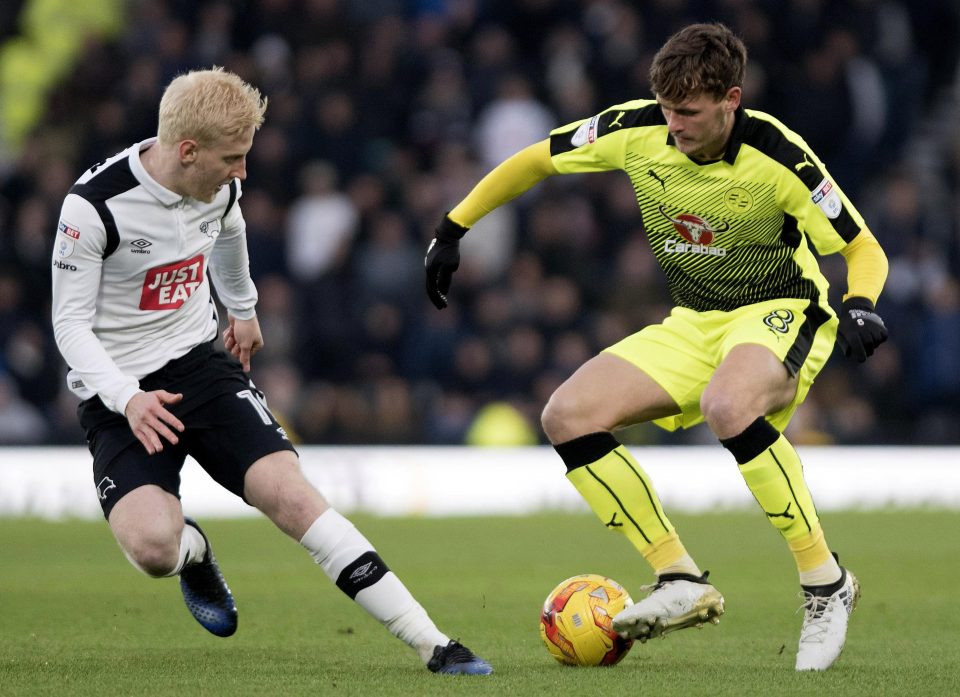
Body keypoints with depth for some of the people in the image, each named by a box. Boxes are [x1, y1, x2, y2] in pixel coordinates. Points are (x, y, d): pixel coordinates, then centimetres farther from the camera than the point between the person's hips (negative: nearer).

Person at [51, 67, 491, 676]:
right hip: (119, 395, -4)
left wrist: (243, 309, 40)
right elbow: (71, 322, -14)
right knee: (152, 547, -28)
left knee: (292, 493, -17)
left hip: (200, 363, 4)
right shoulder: (95, 205, -20)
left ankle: (433, 645, -19)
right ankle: (195, 552, 14)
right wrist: (126, 398, -29)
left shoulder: (220, 186, -2)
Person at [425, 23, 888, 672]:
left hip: (781, 312, -6)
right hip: (693, 323, 6)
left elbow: (863, 247, -14)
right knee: (568, 415, -13)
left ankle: (826, 582, -26)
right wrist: (453, 229, 4)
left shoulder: (774, 156, -22)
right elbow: (534, 161, 6)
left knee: (727, 405, -40)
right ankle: (683, 582, -8)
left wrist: (860, 306, -35)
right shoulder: (638, 131, -11)